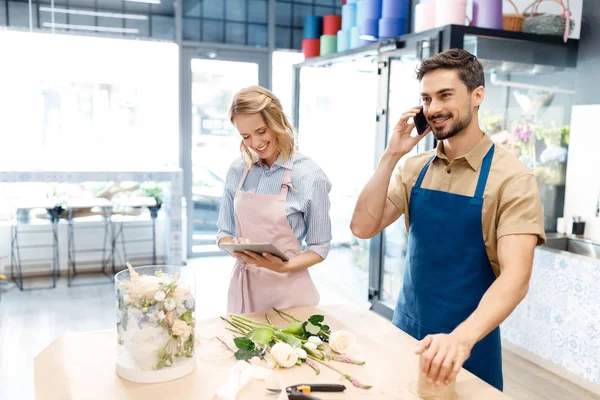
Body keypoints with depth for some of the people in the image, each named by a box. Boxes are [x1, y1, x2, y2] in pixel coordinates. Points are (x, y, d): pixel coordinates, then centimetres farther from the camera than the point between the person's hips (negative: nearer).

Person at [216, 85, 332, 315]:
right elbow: (224, 232, 7)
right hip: (243, 287, 4)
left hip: (288, 291, -4)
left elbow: (319, 248, -7)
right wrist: (234, 247, -14)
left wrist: (284, 266, -23)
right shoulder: (237, 170, 0)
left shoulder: (310, 176, -13)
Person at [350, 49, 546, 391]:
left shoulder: (512, 178, -15)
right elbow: (363, 228, -7)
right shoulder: (414, 168, 0)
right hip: (405, 331, 5)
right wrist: (391, 156, -14)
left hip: (468, 344, -4)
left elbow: (515, 278, -23)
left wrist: (462, 337, -39)